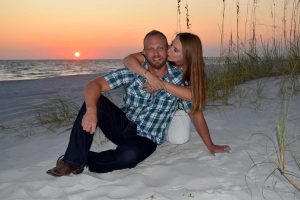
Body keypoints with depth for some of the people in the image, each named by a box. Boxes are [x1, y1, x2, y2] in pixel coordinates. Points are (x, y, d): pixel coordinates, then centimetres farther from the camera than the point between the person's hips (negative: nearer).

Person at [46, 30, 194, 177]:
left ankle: (84, 161, -10)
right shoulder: (132, 72, -9)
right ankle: (72, 161, -22)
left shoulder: (179, 78, -8)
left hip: (147, 139, -1)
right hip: (123, 125, 2)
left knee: (129, 155, -36)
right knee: (94, 100, -24)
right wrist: (91, 110, -37)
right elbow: (94, 84, -18)